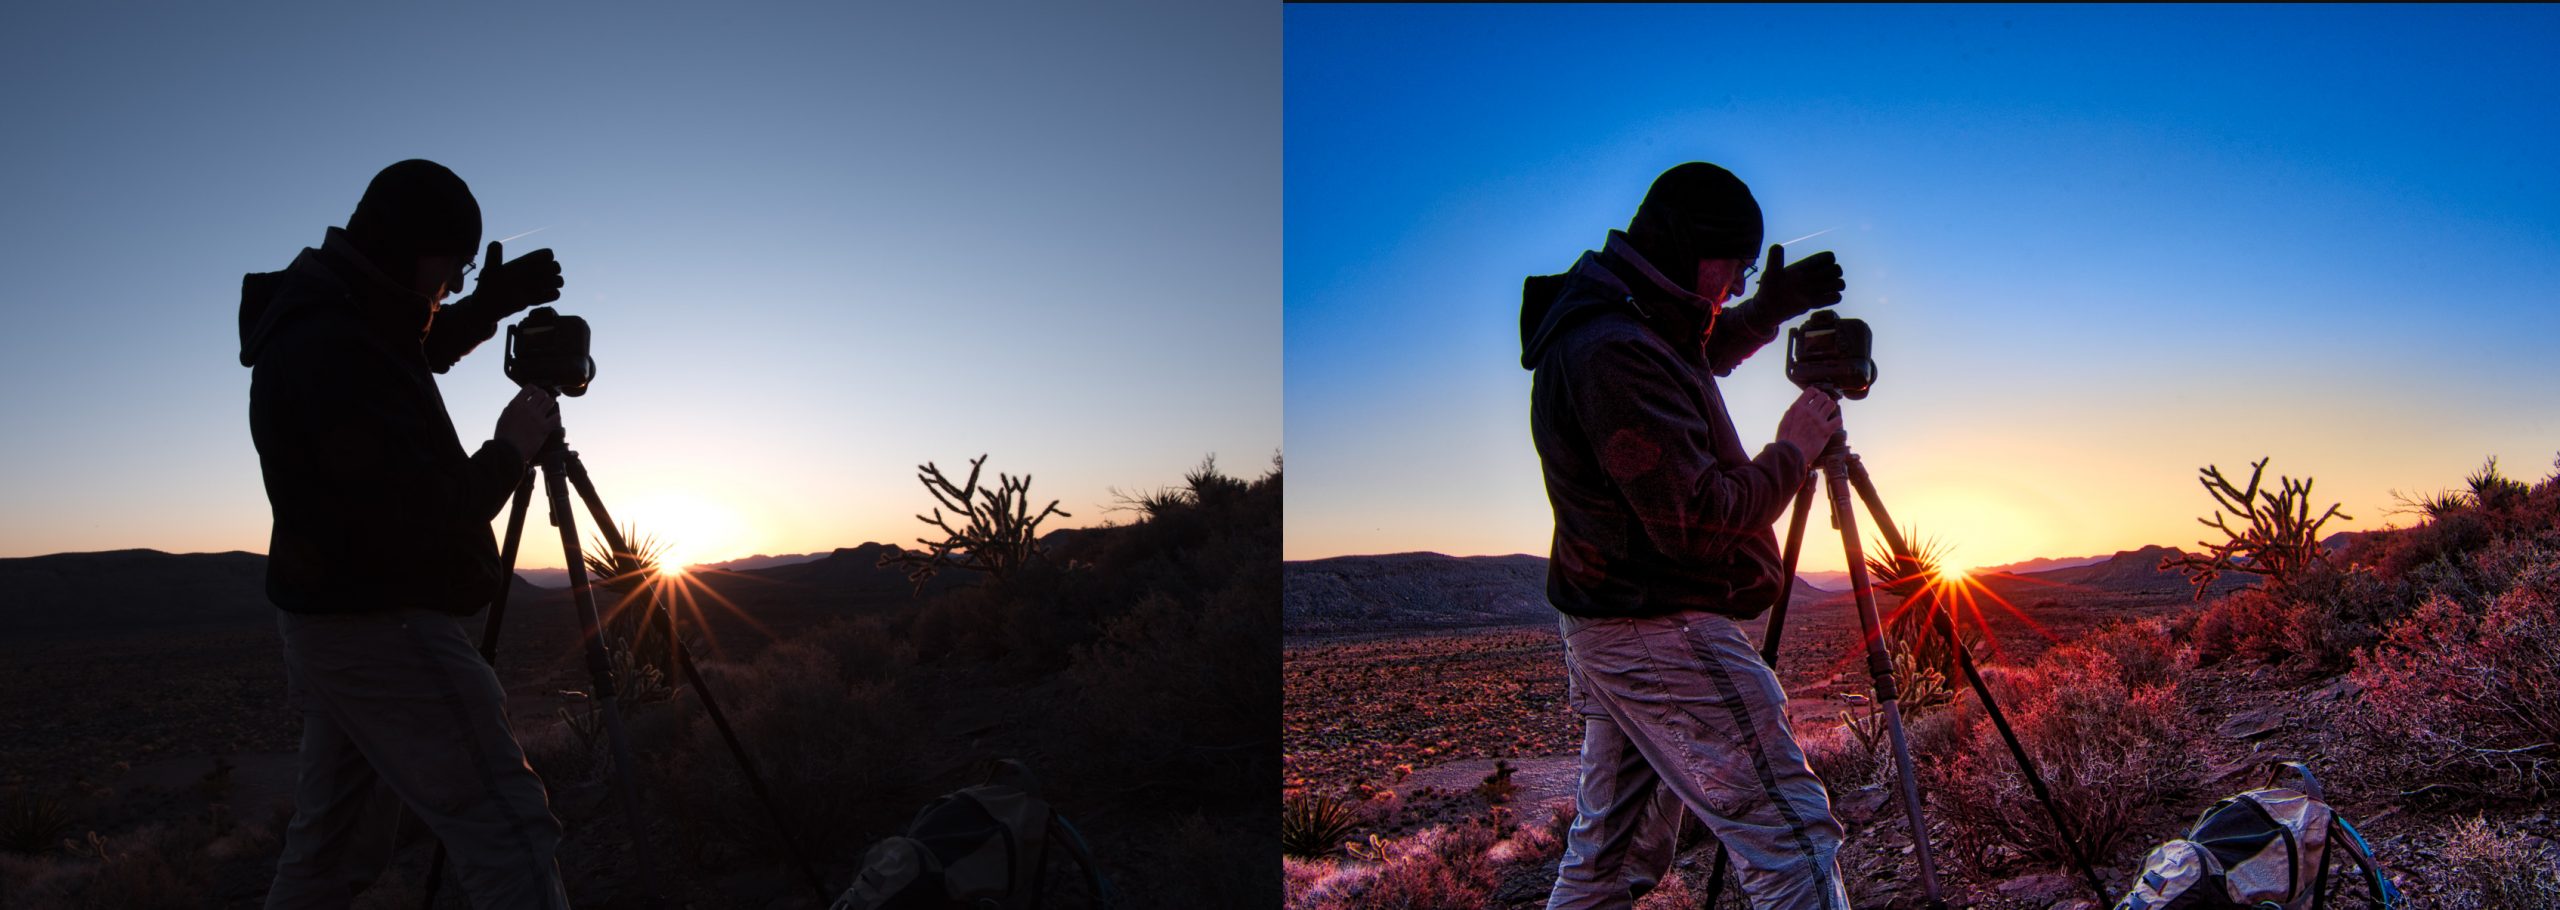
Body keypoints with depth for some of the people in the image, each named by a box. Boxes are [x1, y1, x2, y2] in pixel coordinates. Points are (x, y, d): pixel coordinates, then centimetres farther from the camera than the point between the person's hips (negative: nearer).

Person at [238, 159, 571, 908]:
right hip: (385, 628, -10)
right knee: (510, 838, -12)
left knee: (332, 843, 17)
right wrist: (510, 450, -8)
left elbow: (421, 351, 30)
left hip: (328, 622, 10)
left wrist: (491, 305, 14)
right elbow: (422, 518, -23)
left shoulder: (324, 318, 8)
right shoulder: (337, 352, -22)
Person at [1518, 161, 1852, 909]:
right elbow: (1697, 519, -24)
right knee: (1792, 845, -7)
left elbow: (1699, 357, 33)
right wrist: (1793, 449, -10)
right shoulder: (1617, 354, -22)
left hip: (1602, 630, 10)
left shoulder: (1614, 323, 10)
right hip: (1663, 635, -10)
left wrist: (1769, 310, 17)